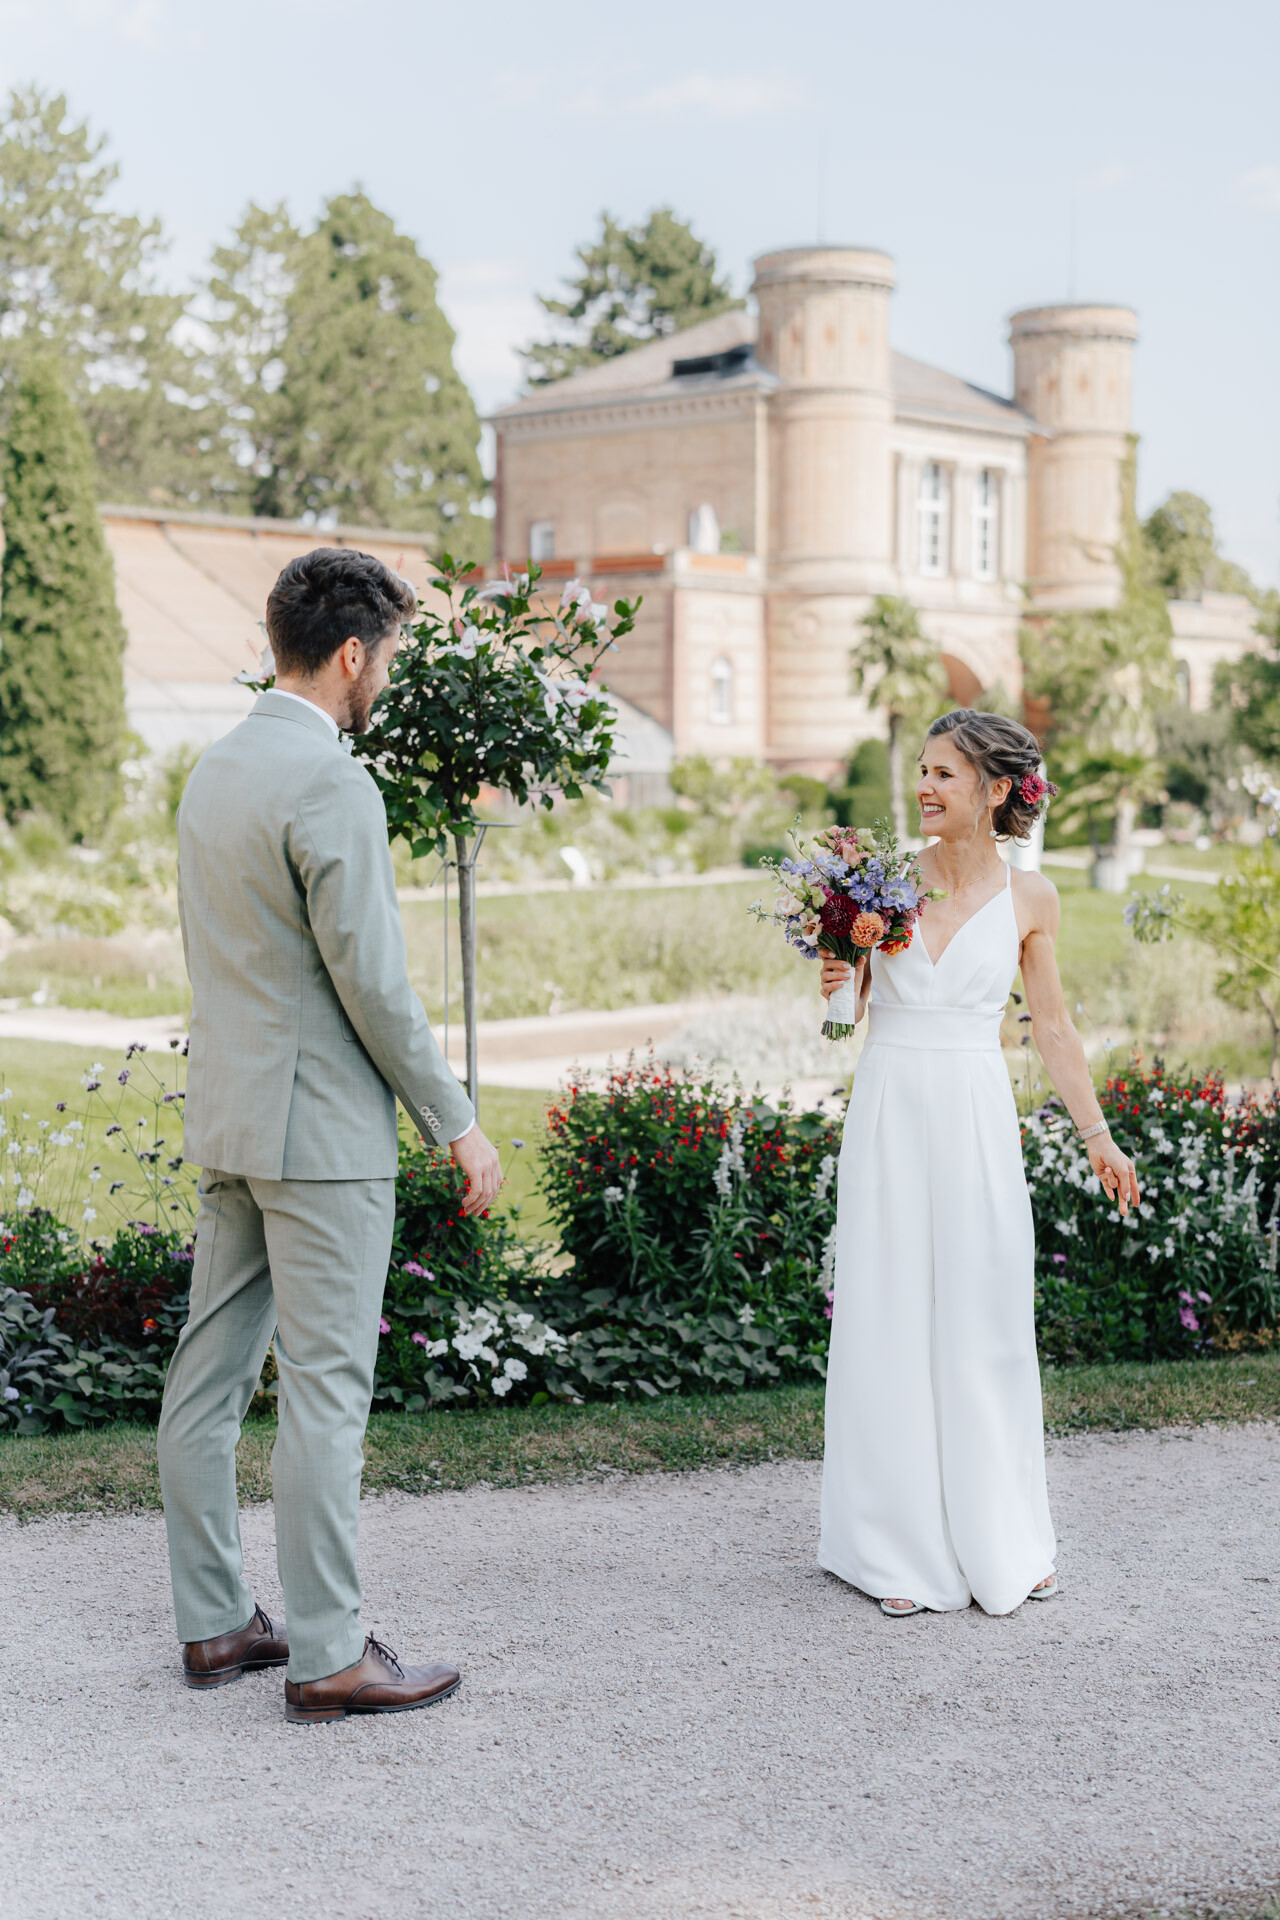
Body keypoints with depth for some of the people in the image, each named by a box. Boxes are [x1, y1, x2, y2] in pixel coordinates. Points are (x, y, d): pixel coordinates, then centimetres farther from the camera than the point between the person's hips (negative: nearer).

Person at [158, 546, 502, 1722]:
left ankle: (213, 1624, 22)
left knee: (212, 1372, 12)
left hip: (225, 1117, 9)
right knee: (325, 1386, -3)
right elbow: (373, 981, -18)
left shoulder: (214, 772, 12)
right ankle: (327, 1655, 3)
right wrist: (458, 1125, -9)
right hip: (321, 1127, -9)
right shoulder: (331, 783, -16)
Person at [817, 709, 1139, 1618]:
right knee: (891, 1327, 3)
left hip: (978, 1122, 0)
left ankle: (1000, 1541, 20)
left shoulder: (1029, 898, 1)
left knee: (987, 1326, 5)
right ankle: (905, 1551, 13)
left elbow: (1053, 1026, 9)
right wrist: (833, 981, -13)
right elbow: (848, 1005, 9)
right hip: (890, 1116, 0)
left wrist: (1100, 1137, 9)